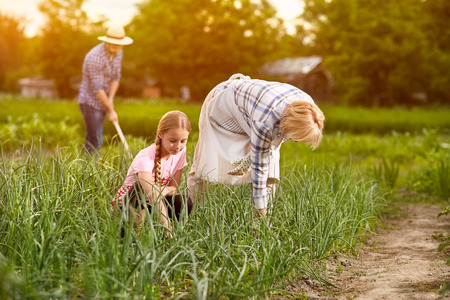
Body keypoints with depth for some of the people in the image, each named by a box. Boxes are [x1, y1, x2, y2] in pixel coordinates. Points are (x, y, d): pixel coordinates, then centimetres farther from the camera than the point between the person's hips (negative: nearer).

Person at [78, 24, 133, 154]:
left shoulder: (118, 53, 0)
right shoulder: (95, 57, -26)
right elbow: (97, 88, -24)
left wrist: (110, 99, -11)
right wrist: (111, 111, -20)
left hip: (102, 101, 8)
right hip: (90, 102, -8)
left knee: (92, 138, 15)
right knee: (95, 141, -10)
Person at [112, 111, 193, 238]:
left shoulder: (180, 152, -9)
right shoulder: (146, 157, -29)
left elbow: (174, 188, -6)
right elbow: (152, 193, -44)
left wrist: (162, 190, -32)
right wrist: (166, 223, -57)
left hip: (150, 205, 5)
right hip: (126, 204, -5)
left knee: (184, 203, -25)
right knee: (144, 185, -38)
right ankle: (137, 230, -30)